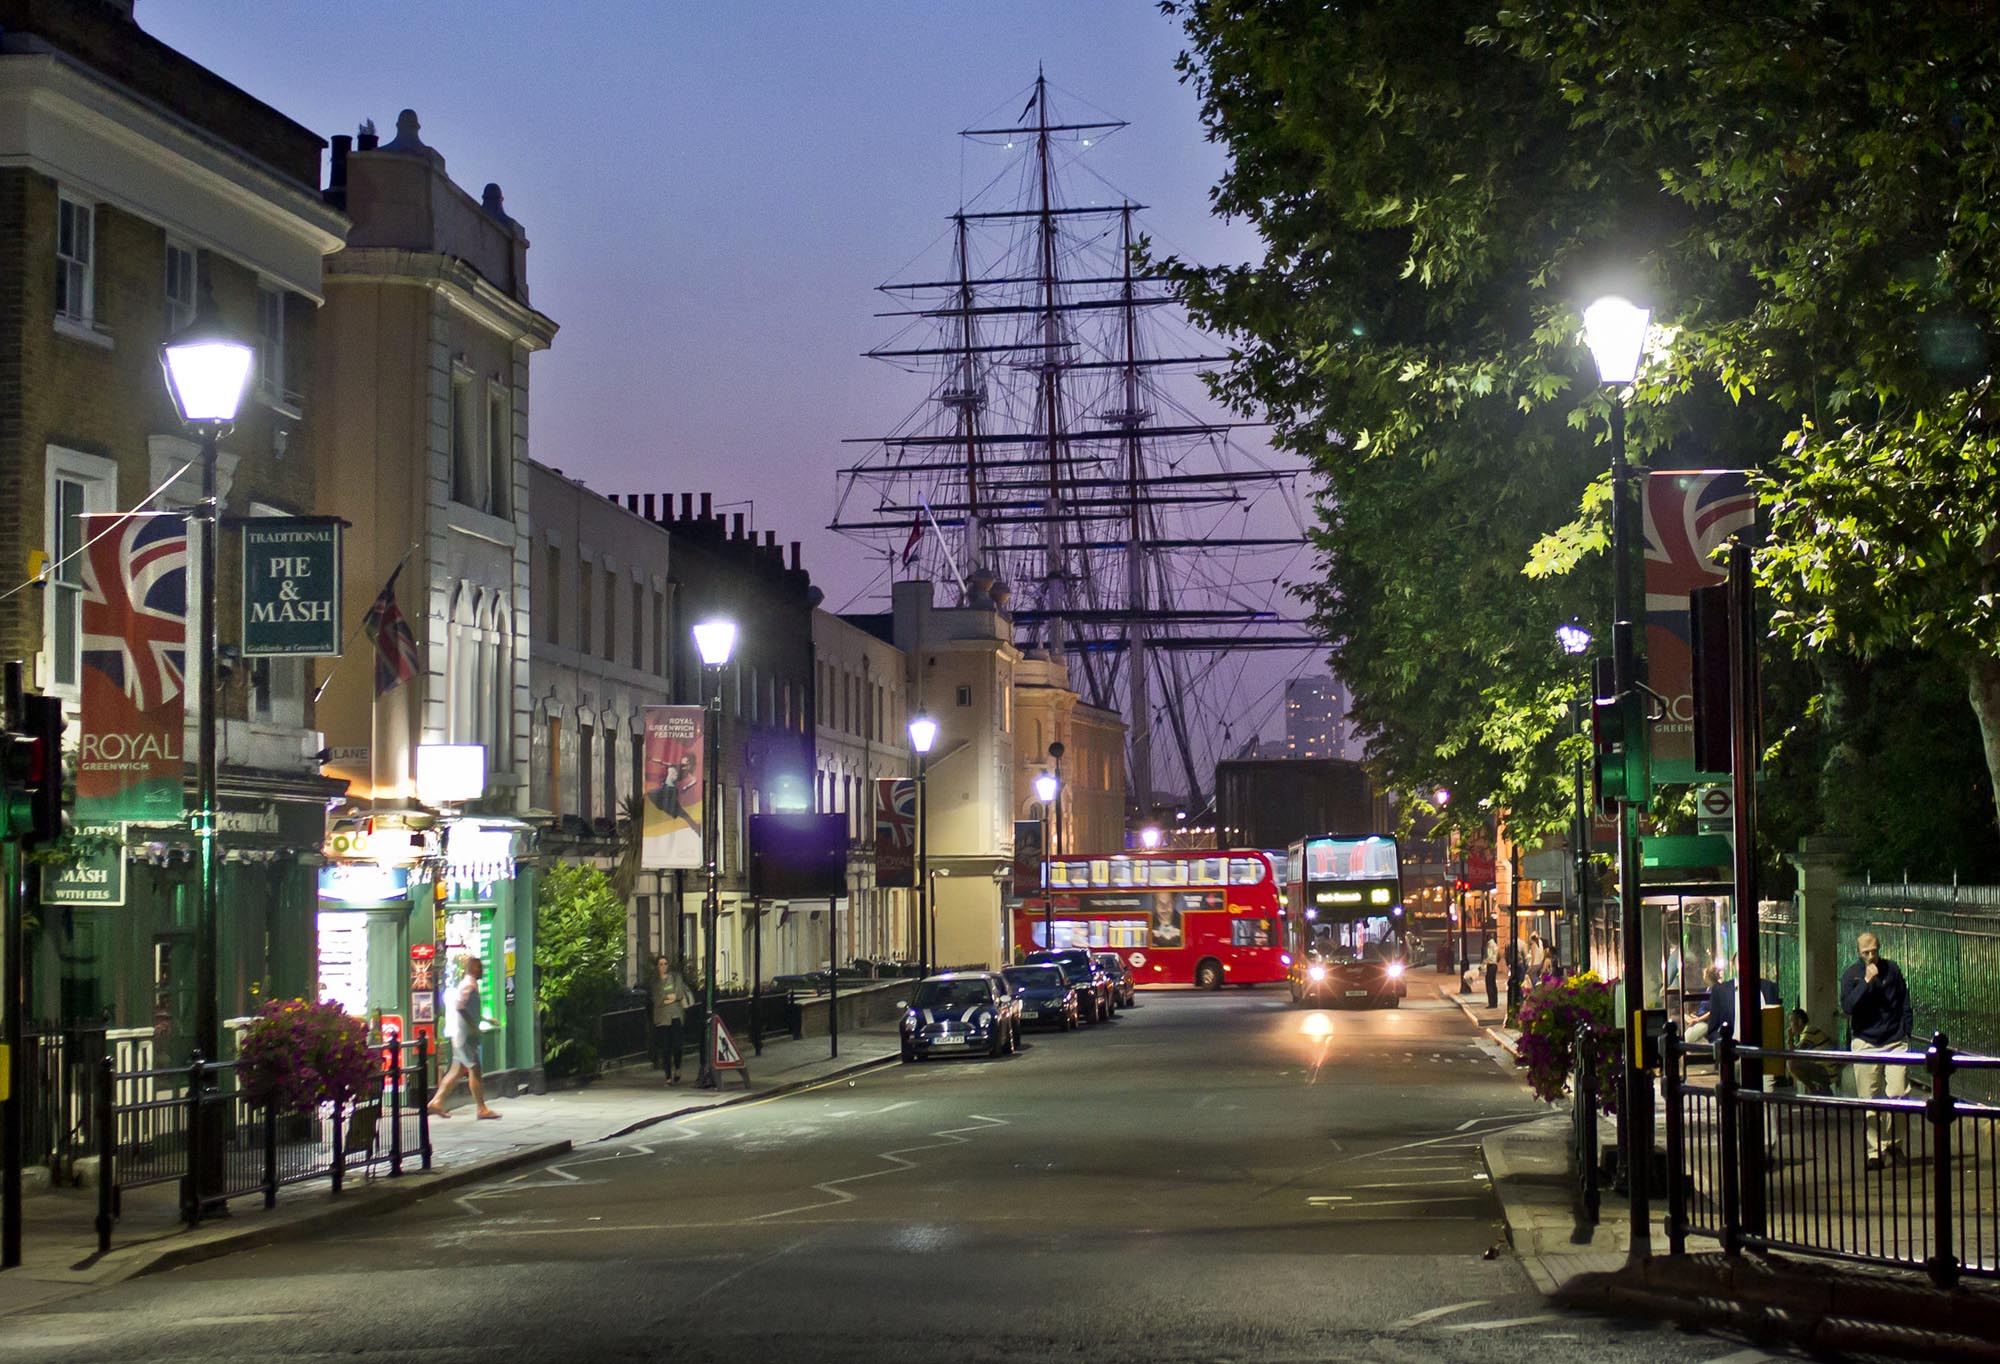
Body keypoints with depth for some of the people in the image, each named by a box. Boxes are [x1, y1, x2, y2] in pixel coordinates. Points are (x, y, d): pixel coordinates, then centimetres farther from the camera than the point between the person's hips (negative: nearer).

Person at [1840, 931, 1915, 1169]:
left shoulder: (1892, 970, 7)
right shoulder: (1851, 974, 2)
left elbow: (1905, 1005, 15)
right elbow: (1847, 1007, -12)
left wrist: (1906, 1032, 7)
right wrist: (1866, 981, -17)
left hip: (1895, 1042, 1)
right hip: (1865, 1043, -1)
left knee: (1899, 1094, -8)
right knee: (1869, 1101, -1)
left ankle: (1893, 1141, 11)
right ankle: (1875, 1151, 4)